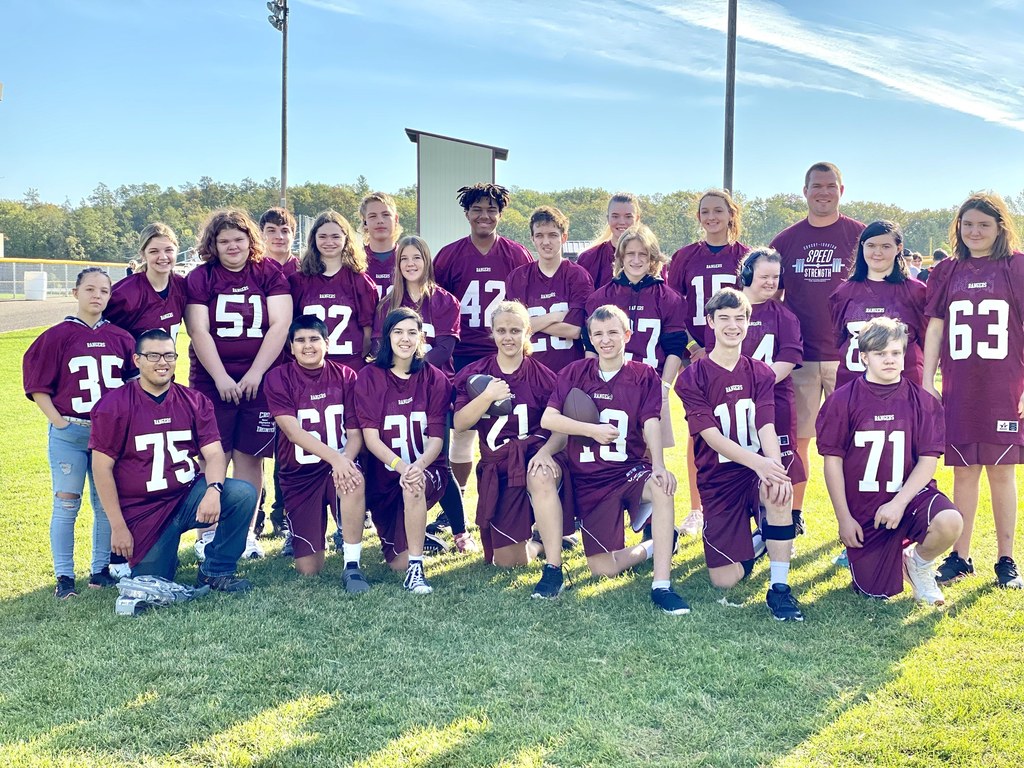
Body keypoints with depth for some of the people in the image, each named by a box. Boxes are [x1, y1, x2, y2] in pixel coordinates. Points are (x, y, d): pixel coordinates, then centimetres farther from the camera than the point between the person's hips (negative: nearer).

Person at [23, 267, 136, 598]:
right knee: (66, 505, 2)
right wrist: (60, 423, -8)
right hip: (69, 433, -3)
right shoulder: (57, 336, -2)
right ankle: (64, 577, 10)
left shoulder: (120, 337, 7)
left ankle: (101, 570, 20)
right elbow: (38, 387, -2)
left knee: (107, 503, 8)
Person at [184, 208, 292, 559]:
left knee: (250, 458, 4)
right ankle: (209, 532, 7)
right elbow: (199, 332, -3)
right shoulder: (200, 278, 4)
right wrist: (222, 378, -12)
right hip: (212, 382, 0)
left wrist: (255, 373, -11)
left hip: (260, 381, 0)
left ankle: (246, 532, 12)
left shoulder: (270, 273, 3)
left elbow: (280, 324, -4)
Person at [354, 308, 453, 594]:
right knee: (397, 562, -1)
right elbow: (370, 436, -10)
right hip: (384, 474, 1)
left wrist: (418, 466, -28)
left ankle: (416, 569, -27)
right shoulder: (369, 377, -3)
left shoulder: (435, 379, 0)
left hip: (427, 470, -1)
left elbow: (436, 437, -6)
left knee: (414, 486, -38)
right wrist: (401, 467, -27)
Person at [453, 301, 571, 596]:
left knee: (540, 478, -43)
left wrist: (545, 451, -24)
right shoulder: (475, 374, 6)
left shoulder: (542, 376, 0)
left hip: (536, 453, -2)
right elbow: (460, 423, -3)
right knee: (507, 561, -1)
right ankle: (537, 539, 35)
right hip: (497, 467, 3)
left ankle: (554, 570, -37)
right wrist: (487, 396, -19)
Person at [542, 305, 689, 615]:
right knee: (603, 569, -8)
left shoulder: (645, 376, 1)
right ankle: (653, 547, 25)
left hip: (630, 470, -1)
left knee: (663, 485, -38)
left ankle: (662, 586, -31)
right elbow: (548, 419, -5)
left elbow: (652, 424, -12)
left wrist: (658, 466, -29)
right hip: (588, 480, 1)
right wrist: (592, 430, -16)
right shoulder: (575, 373, 3)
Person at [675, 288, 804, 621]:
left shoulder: (760, 373, 5)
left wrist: (776, 467, -32)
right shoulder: (692, 378, -4)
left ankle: (779, 588, -23)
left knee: (780, 489, -38)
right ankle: (758, 540, 26)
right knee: (725, 580, -10)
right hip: (717, 480, -1)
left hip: (759, 470, 1)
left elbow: (766, 427, -9)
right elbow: (712, 436, -15)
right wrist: (759, 463, -32)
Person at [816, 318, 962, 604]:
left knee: (949, 523, -31)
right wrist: (844, 518, -6)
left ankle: (918, 562, 3)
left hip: (910, 495, 1)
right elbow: (832, 460, -4)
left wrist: (899, 503, -17)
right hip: (862, 510, -1)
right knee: (877, 593, -2)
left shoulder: (922, 401, -2)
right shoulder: (842, 400, -5)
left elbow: (928, 460, -5)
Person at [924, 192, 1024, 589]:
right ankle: (960, 556, 17)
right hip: (959, 389, 2)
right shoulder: (947, 272, 8)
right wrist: (927, 382, 3)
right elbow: (935, 328, 8)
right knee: (964, 472, 8)